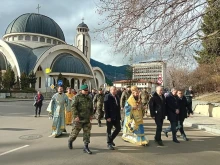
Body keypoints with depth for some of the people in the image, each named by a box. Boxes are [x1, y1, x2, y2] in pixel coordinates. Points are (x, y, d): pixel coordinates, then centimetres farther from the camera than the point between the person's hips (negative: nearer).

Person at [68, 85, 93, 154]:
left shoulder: (89, 98, 13)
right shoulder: (77, 97, -7)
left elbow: (91, 108, 23)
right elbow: (73, 107, -13)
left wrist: (91, 115, 12)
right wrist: (76, 115, -18)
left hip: (87, 119, 5)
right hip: (78, 119, -5)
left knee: (87, 133, 3)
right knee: (75, 132, 5)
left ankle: (86, 147, 10)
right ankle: (70, 141, 34)